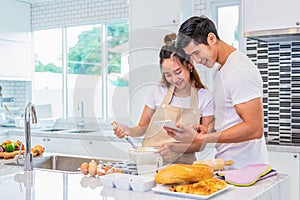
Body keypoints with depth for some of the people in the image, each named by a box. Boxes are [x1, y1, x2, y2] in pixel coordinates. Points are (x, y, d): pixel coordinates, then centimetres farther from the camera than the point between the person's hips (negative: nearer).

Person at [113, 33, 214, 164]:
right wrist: (128, 131, -10)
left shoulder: (204, 98, 1)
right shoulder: (158, 91, 5)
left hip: (181, 164, -1)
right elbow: (143, 128, 12)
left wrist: (173, 148, -17)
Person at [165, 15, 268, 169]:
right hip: (228, 164, 8)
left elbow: (254, 128, -22)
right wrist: (208, 130, 4)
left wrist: (201, 138, -23)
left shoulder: (240, 71, -16)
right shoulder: (222, 69, 15)